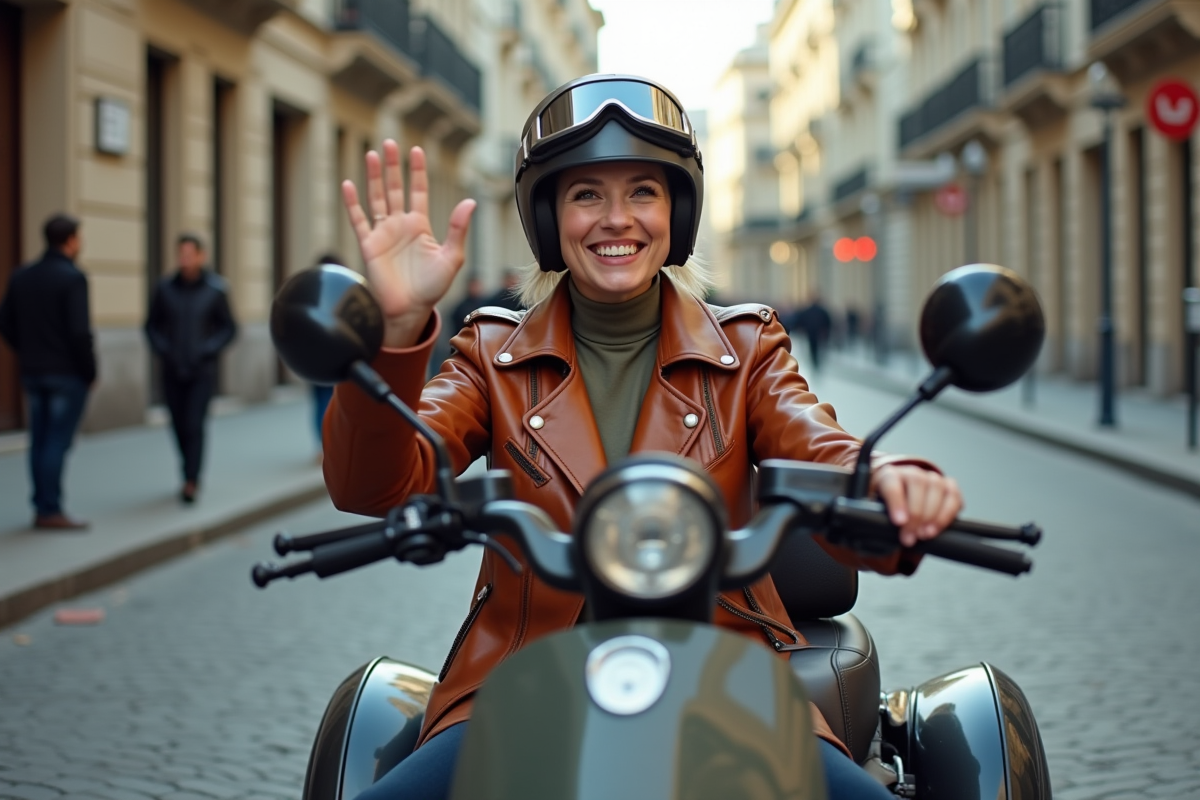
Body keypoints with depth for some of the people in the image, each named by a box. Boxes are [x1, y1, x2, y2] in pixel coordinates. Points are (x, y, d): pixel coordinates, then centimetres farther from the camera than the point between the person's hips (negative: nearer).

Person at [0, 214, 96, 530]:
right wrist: (90, 371, -8)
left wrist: (29, 356, 17)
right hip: (68, 374, -7)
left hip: (33, 373, 7)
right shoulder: (73, 278, -14)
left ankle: (42, 507, 14)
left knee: (40, 441, 10)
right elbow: (79, 331, -19)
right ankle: (51, 510, -3)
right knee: (58, 442, -4)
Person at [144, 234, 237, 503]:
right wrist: (161, 350, -5)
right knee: (179, 426, 8)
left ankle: (190, 483, -12)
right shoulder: (165, 288, -1)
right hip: (172, 371, 3)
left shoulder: (215, 289, -5)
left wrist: (208, 350, -11)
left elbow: (228, 328, 1)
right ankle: (191, 475, 26)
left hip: (202, 372, -3)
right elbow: (152, 324, 10)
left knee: (194, 425, -12)